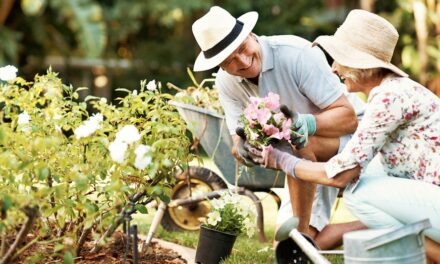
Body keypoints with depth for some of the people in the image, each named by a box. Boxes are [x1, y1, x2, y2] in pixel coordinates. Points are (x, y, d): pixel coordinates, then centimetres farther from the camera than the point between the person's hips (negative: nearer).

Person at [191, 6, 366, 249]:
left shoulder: (298, 54, -28)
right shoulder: (226, 83, -10)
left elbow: (348, 115, -27)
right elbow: (238, 144, -9)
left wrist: (308, 123, -46)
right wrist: (242, 149, -34)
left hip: (351, 134, -7)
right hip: (310, 162, 7)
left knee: (299, 141, -39)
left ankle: (300, 230, -24)